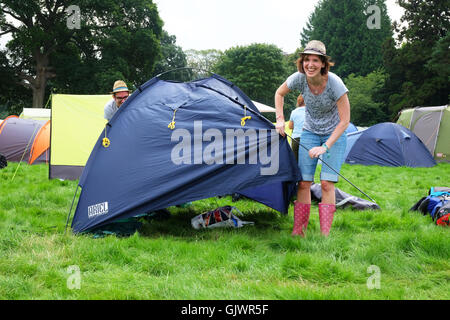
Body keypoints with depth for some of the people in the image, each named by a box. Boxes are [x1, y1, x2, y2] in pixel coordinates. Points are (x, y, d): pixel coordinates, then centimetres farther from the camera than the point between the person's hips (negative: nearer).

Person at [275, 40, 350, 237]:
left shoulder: (334, 83, -27)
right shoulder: (299, 78, -17)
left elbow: (345, 121, -23)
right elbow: (279, 93, 6)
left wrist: (326, 146, -28)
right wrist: (280, 120, -4)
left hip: (334, 134, -3)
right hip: (309, 133, 3)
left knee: (327, 183, -13)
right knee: (303, 182, -4)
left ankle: (325, 235, -8)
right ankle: (298, 232, 5)